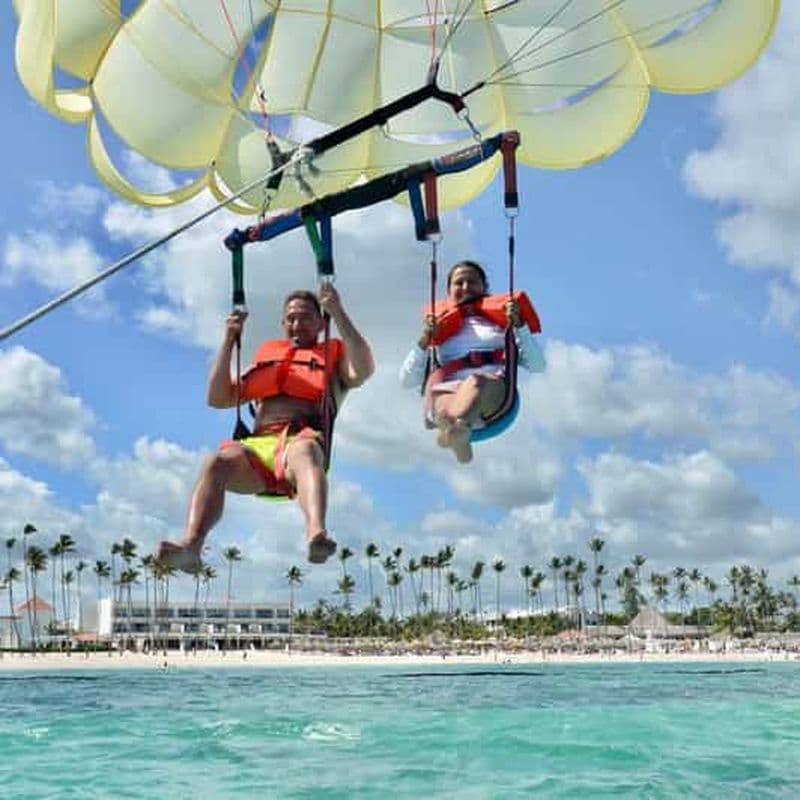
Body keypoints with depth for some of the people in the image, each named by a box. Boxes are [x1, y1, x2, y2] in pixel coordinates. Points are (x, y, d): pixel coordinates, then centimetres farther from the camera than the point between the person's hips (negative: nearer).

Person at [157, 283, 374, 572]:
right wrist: (229, 340, 20)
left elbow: (363, 370, 0)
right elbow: (217, 398, 27)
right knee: (218, 461, -32)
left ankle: (316, 534, -67)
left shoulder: (332, 357, 25)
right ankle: (190, 545, -49)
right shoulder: (266, 356, 34)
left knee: (304, 450, -41)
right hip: (258, 445, 3)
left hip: (302, 440, -3)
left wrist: (338, 313, -2)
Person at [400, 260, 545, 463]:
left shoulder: (500, 324, 33)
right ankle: (458, 437, -68)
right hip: (448, 386, 2)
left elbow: (537, 365, 18)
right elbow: (406, 380, 22)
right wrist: (425, 340, 9)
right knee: (446, 408, -39)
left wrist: (519, 325, 7)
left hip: (493, 386, -2)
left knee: (476, 381, -42)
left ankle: (453, 430, -70)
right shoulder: (440, 331, 34)